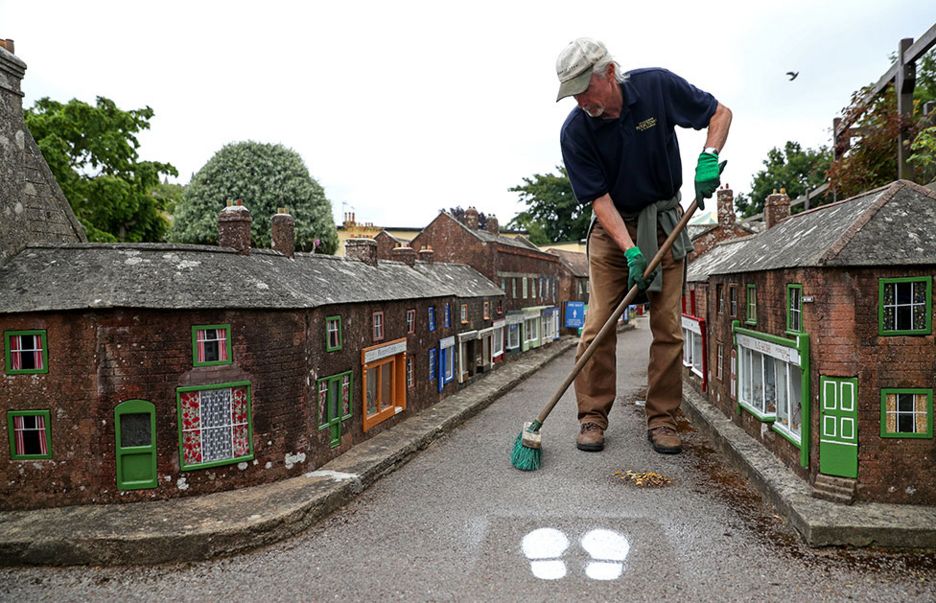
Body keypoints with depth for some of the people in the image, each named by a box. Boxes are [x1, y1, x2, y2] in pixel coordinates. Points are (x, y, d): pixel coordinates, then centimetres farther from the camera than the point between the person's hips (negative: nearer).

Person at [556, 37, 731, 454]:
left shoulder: (658, 86, -12)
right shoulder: (575, 131, -14)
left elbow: (720, 113, 2)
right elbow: (599, 198, -15)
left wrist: (708, 158, -17)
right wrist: (630, 251, -25)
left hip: (664, 221, 1)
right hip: (611, 226, 0)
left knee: (668, 326, -2)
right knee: (598, 324, -7)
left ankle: (661, 419, 8)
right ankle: (592, 417, 4)